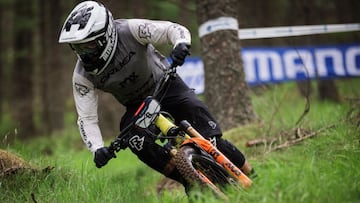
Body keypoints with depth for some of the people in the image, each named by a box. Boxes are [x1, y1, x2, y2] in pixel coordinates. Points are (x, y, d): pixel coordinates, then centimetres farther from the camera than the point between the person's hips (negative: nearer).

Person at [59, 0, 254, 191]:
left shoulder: (130, 30, -27)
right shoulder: (83, 75, -19)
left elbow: (175, 30, -28)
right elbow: (86, 118, -16)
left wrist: (181, 45, -52)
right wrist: (97, 149, -34)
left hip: (167, 87, -2)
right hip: (137, 106, 2)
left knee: (209, 138, -19)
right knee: (135, 139, -30)